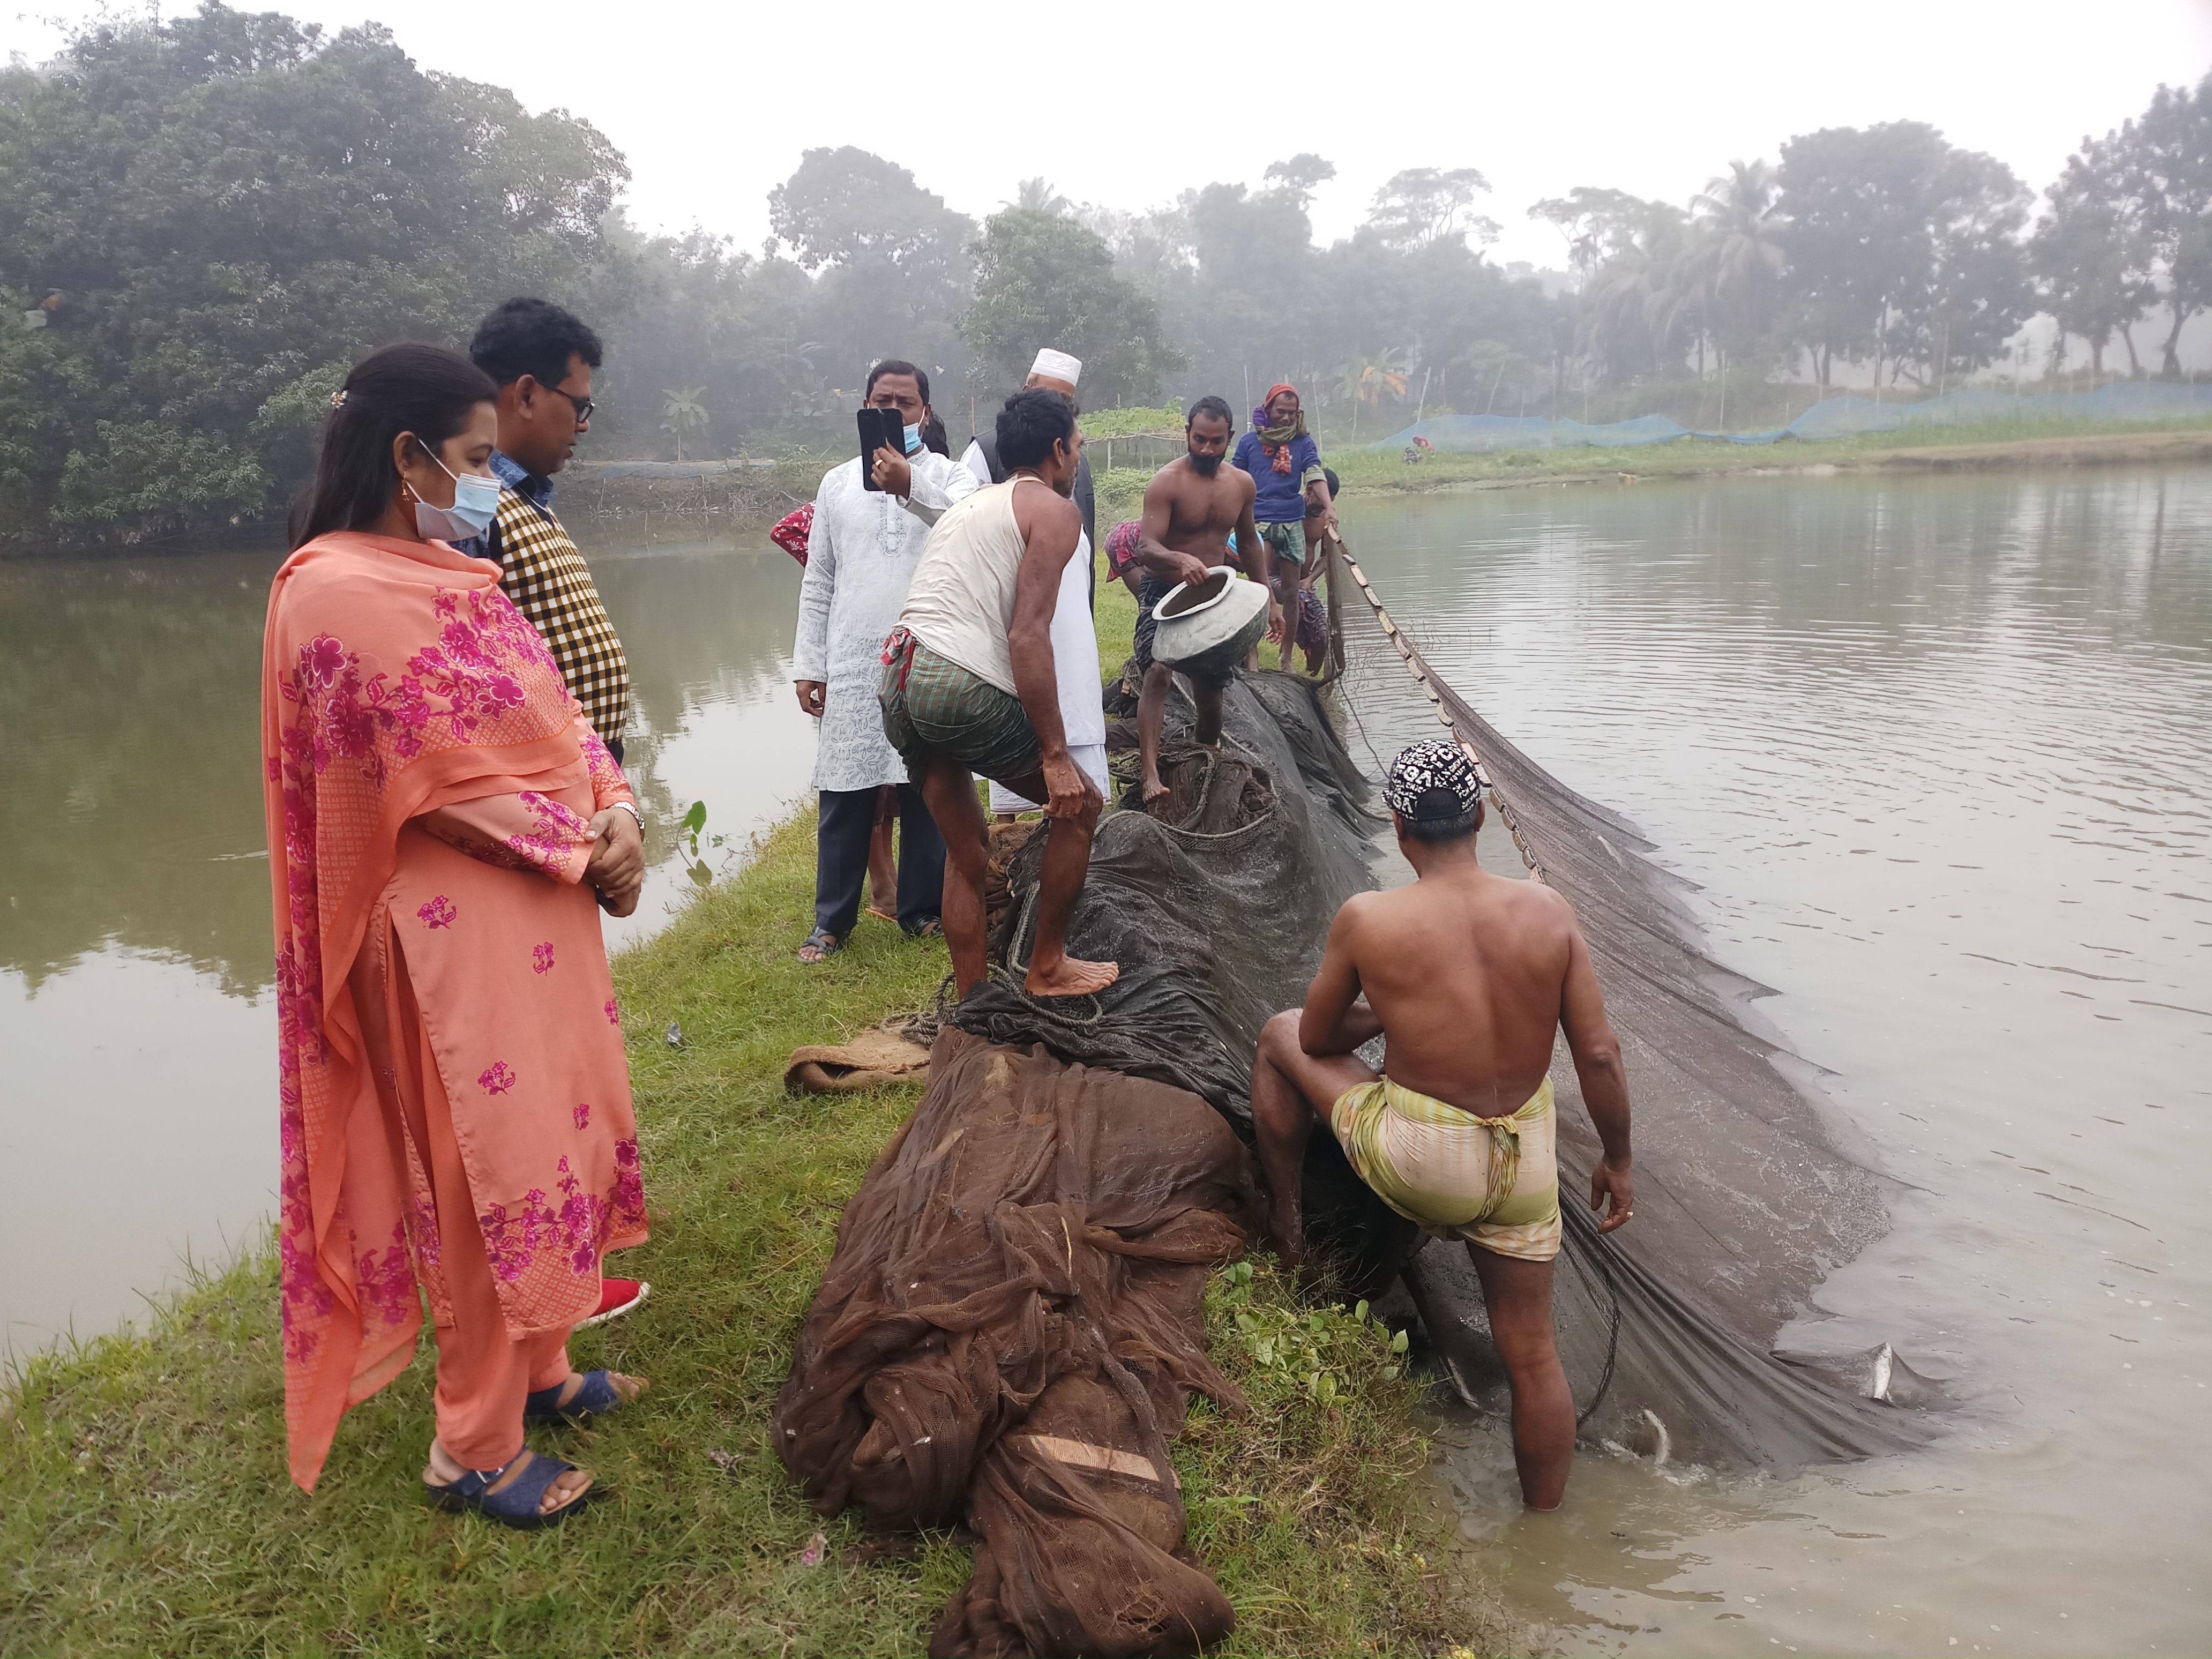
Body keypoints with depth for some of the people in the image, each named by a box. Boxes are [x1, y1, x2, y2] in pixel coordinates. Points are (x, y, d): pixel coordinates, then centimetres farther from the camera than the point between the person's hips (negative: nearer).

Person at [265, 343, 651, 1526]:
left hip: (543, 908, 9)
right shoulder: (337, 594, -18)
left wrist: (615, 807, -7)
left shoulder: (457, 578, 11)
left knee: (557, 1140, 18)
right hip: (453, 926, -9)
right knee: (493, 1173, 1)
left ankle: (537, 1370, 37)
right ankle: (475, 1448, 18)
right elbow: (436, 786, -21)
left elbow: (557, 709, 11)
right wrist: (585, 849, -14)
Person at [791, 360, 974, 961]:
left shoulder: (948, 476, 6)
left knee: (928, 791, 4)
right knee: (845, 797, 4)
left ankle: (923, 910, 18)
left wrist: (911, 486, -32)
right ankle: (833, 921, 14)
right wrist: (808, 664, 8)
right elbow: (818, 582, 14)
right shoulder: (837, 483, 14)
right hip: (853, 664, 2)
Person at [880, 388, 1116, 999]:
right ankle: (1048, 966, 18)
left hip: (898, 682, 8)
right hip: (962, 685, -8)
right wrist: (1055, 755, -11)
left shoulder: (969, 504, 27)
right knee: (1080, 803, 11)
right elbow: (1028, 637, -11)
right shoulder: (1054, 510, 1)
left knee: (967, 850, 19)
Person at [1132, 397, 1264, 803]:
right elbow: (1146, 548, -28)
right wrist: (1181, 560, -48)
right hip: (1164, 591, -5)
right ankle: (1150, 774, -31)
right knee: (1157, 673, -24)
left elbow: (1248, 542, 17)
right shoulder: (1166, 482, -18)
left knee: (1211, 684, 14)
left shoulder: (1241, 484, 2)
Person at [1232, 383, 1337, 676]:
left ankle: (1286, 658, 18)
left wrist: (1329, 507, -26)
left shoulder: (1304, 442, 6)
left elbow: (1316, 475, -9)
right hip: (1258, 521, -2)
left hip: (1293, 522, 2)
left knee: (1292, 591, 7)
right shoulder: (1249, 442, 6)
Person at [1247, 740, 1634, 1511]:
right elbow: (1600, 1055, -5)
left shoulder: (1367, 920, -14)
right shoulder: (1548, 910, -8)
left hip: (1417, 1165, -3)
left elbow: (1318, 1038, 1)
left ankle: (1282, 1223, 36)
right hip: (1525, 1169, 3)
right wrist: (1617, 1162, 10)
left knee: (1280, 1036, 22)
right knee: (1532, 1356, 21)